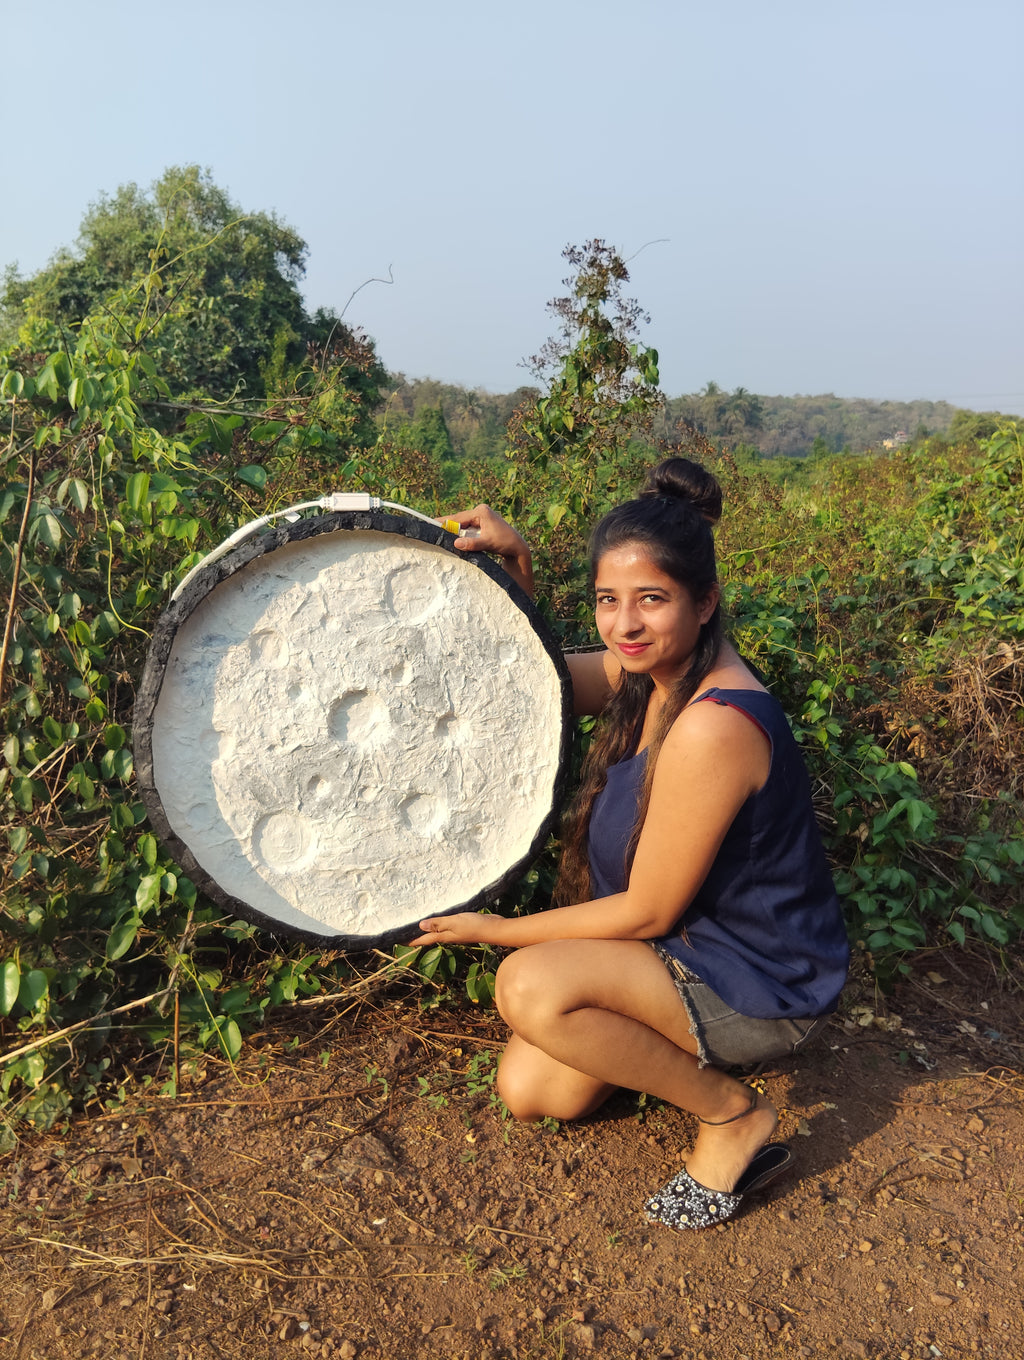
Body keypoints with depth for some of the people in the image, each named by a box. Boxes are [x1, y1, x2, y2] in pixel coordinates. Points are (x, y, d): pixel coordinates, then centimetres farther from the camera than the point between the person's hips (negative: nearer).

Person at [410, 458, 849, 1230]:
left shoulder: (713, 726, -32)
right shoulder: (651, 671, -6)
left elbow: (648, 911, -24)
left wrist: (499, 930, -12)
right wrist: (514, 575, -9)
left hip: (766, 988, -8)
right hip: (694, 945, 8)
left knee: (532, 987, -28)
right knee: (530, 1094, 4)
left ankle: (734, 1116, -7)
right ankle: (683, 1047, 23)